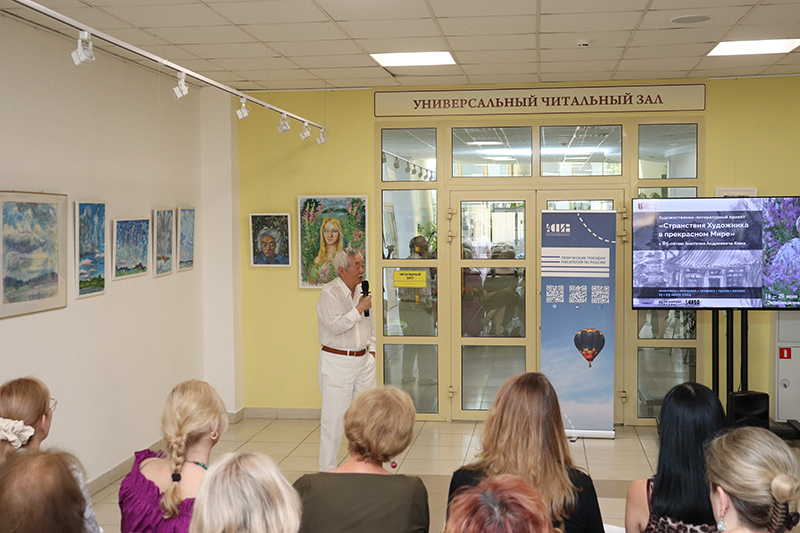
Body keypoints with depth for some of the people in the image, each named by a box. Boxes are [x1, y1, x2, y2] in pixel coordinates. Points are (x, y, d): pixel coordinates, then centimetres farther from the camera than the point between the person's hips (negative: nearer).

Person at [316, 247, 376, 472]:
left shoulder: (362, 291, 11)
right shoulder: (329, 293, -11)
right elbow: (335, 325, -22)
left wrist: (371, 349, 15)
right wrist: (359, 309, -17)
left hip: (363, 361, 7)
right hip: (337, 362, -7)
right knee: (334, 418, -4)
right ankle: (327, 470, 5)